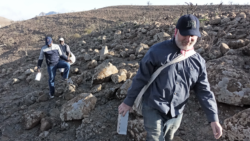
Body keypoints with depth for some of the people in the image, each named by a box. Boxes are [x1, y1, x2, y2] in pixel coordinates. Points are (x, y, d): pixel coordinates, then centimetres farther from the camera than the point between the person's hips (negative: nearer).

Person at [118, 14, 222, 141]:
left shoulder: (198, 61, 1)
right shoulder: (158, 51, -11)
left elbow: (204, 91, 4)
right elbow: (141, 78, -6)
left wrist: (213, 118, -3)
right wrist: (128, 102, 0)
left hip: (176, 115, 5)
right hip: (153, 110, -4)